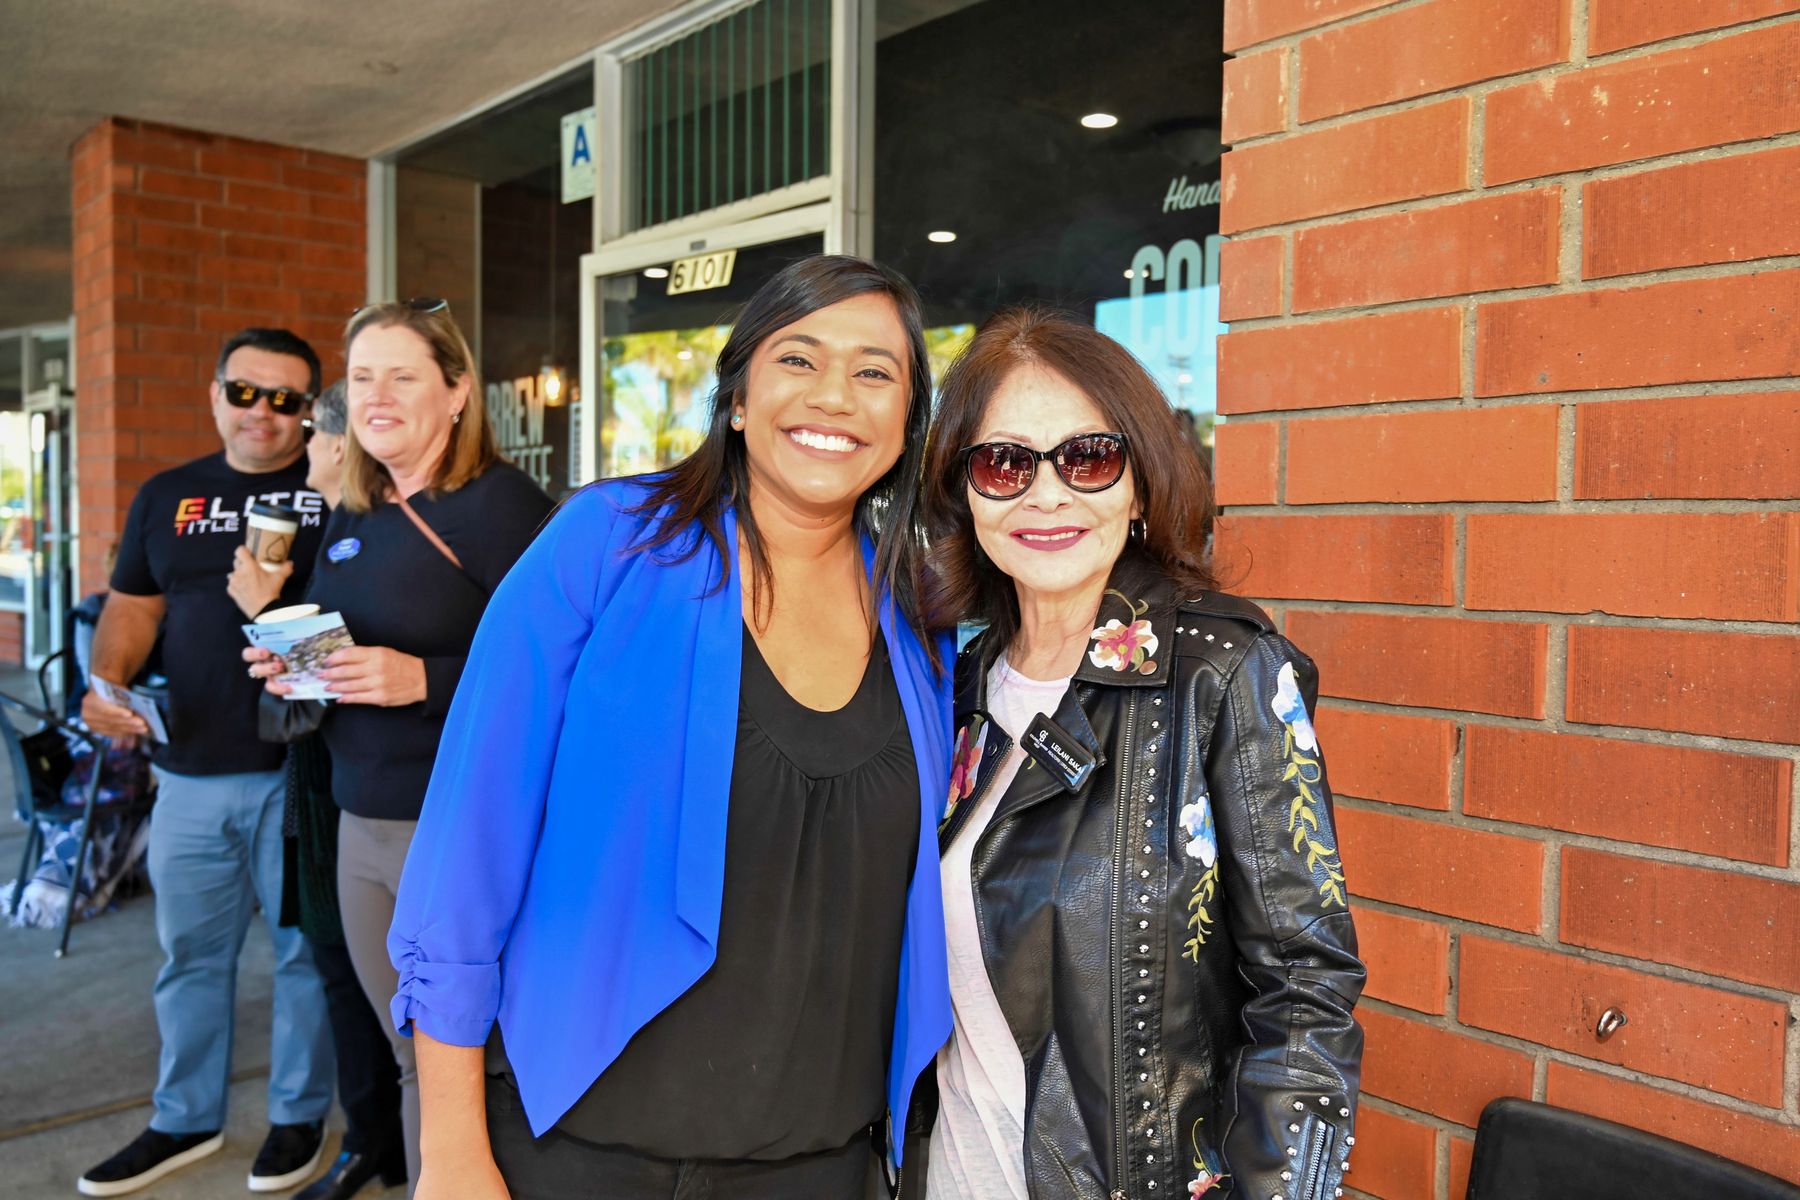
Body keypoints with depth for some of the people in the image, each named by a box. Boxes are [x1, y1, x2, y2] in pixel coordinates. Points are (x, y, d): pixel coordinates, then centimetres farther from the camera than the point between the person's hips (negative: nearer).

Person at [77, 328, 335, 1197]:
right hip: (191, 773, 5)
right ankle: (184, 1121, 34)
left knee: (305, 950, 8)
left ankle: (299, 1116, 26)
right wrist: (107, 681, -1)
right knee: (190, 952, 16)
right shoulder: (166, 497, 11)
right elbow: (134, 605, 17)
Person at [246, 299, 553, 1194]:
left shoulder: (501, 503, -12)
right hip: (363, 821, 7)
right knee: (411, 1060, 17)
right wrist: (292, 666, 5)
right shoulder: (353, 518, 14)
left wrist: (422, 680, -25)